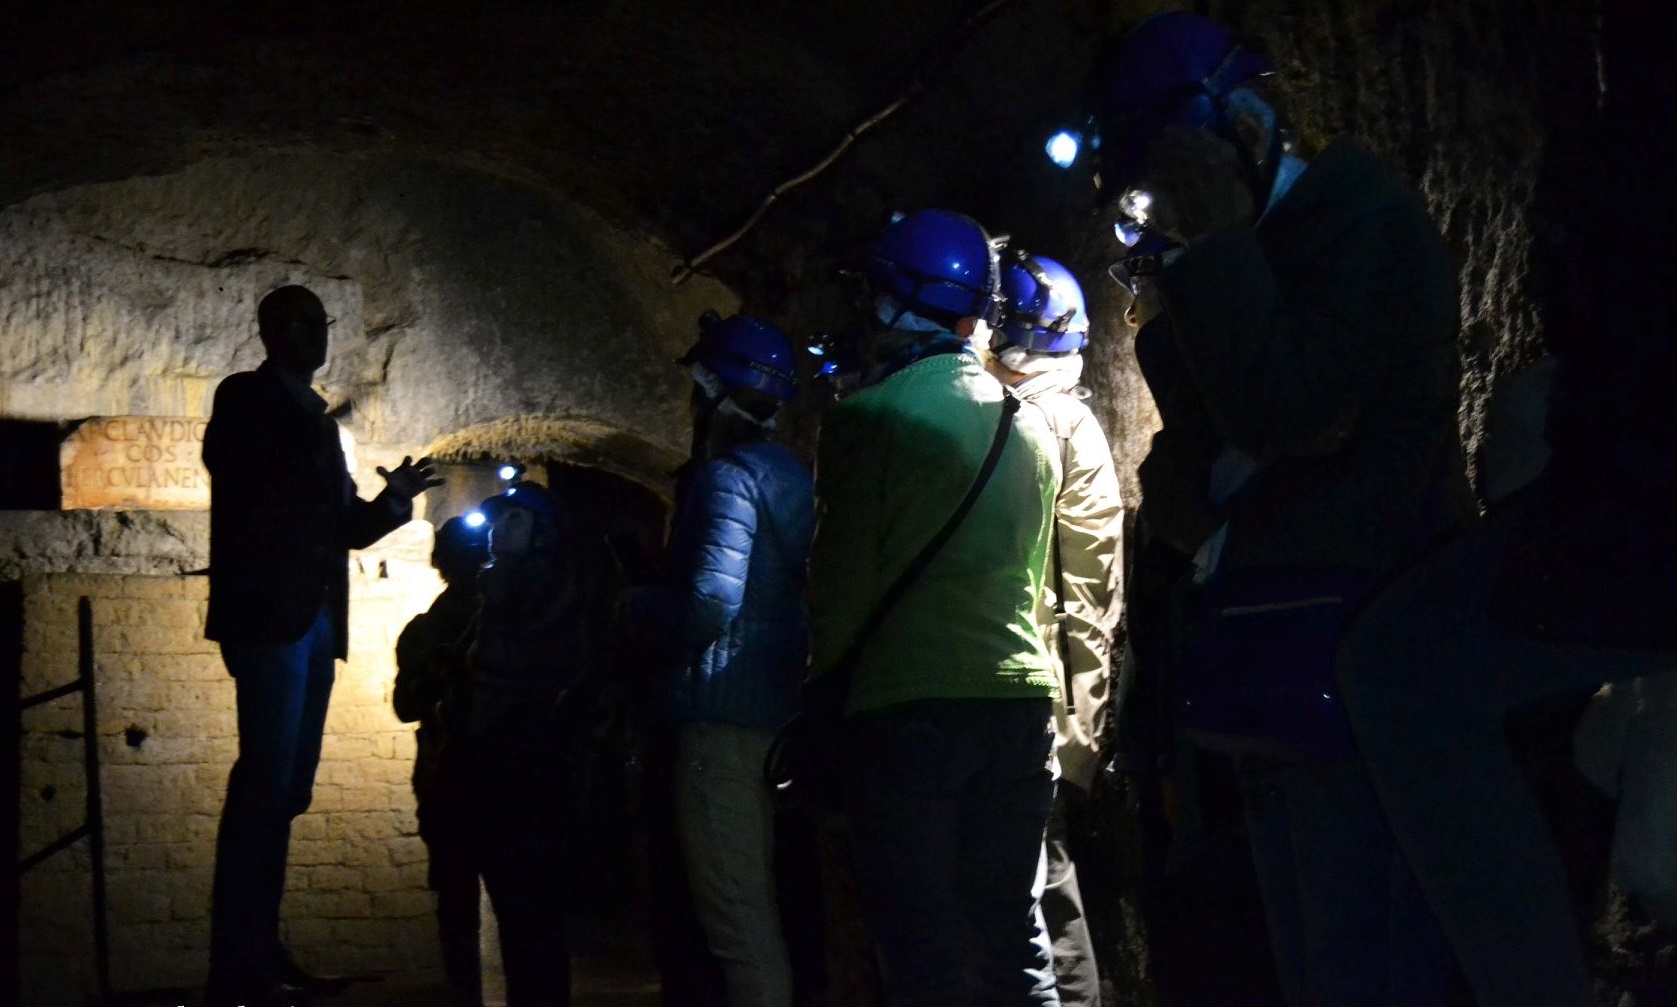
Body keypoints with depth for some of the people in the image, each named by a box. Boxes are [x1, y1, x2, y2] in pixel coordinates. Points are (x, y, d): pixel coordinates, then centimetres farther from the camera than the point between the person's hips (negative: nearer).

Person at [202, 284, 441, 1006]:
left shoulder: (315, 418, 22)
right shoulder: (245, 399, 1)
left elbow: (343, 526, 22)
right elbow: (239, 483, -15)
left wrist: (392, 502, 5)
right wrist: (314, 447, -17)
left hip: (314, 620, 8)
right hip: (268, 614, -8)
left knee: (285, 787, 7)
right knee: (266, 783, -15)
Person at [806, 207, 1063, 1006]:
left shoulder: (870, 418, -7)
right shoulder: (1029, 424, 12)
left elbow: (843, 579, -6)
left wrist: (818, 670, 9)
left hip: (907, 702, -5)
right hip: (1018, 696, 6)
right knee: (1012, 930, 10)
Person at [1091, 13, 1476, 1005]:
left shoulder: (1370, 224, -8)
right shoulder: (1236, 261, 17)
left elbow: (1285, 409, -21)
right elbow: (1198, 434, 26)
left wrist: (1217, 243, -13)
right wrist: (1172, 482, 3)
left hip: (1358, 663, -9)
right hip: (1275, 666, 9)